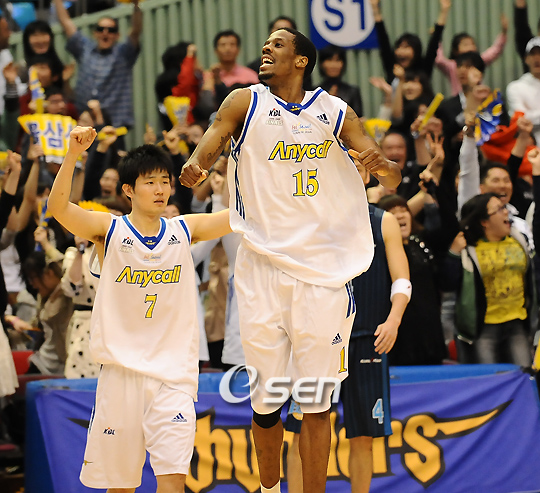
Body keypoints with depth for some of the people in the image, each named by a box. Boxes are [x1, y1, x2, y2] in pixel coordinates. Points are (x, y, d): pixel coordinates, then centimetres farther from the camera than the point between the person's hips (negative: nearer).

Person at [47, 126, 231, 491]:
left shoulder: (184, 230, 6)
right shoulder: (109, 230, -1)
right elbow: (58, 208, -18)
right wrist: (73, 155, -32)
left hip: (173, 372, 1)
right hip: (122, 369, -1)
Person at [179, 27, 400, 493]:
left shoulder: (335, 112, 6)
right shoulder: (245, 103, 5)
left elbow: (393, 177, 5)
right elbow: (209, 145, -8)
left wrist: (381, 165, -19)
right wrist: (195, 166, -31)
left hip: (323, 270, 0)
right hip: (262, 267, 0)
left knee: (317, 402, -2)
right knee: (266, 398, 4)